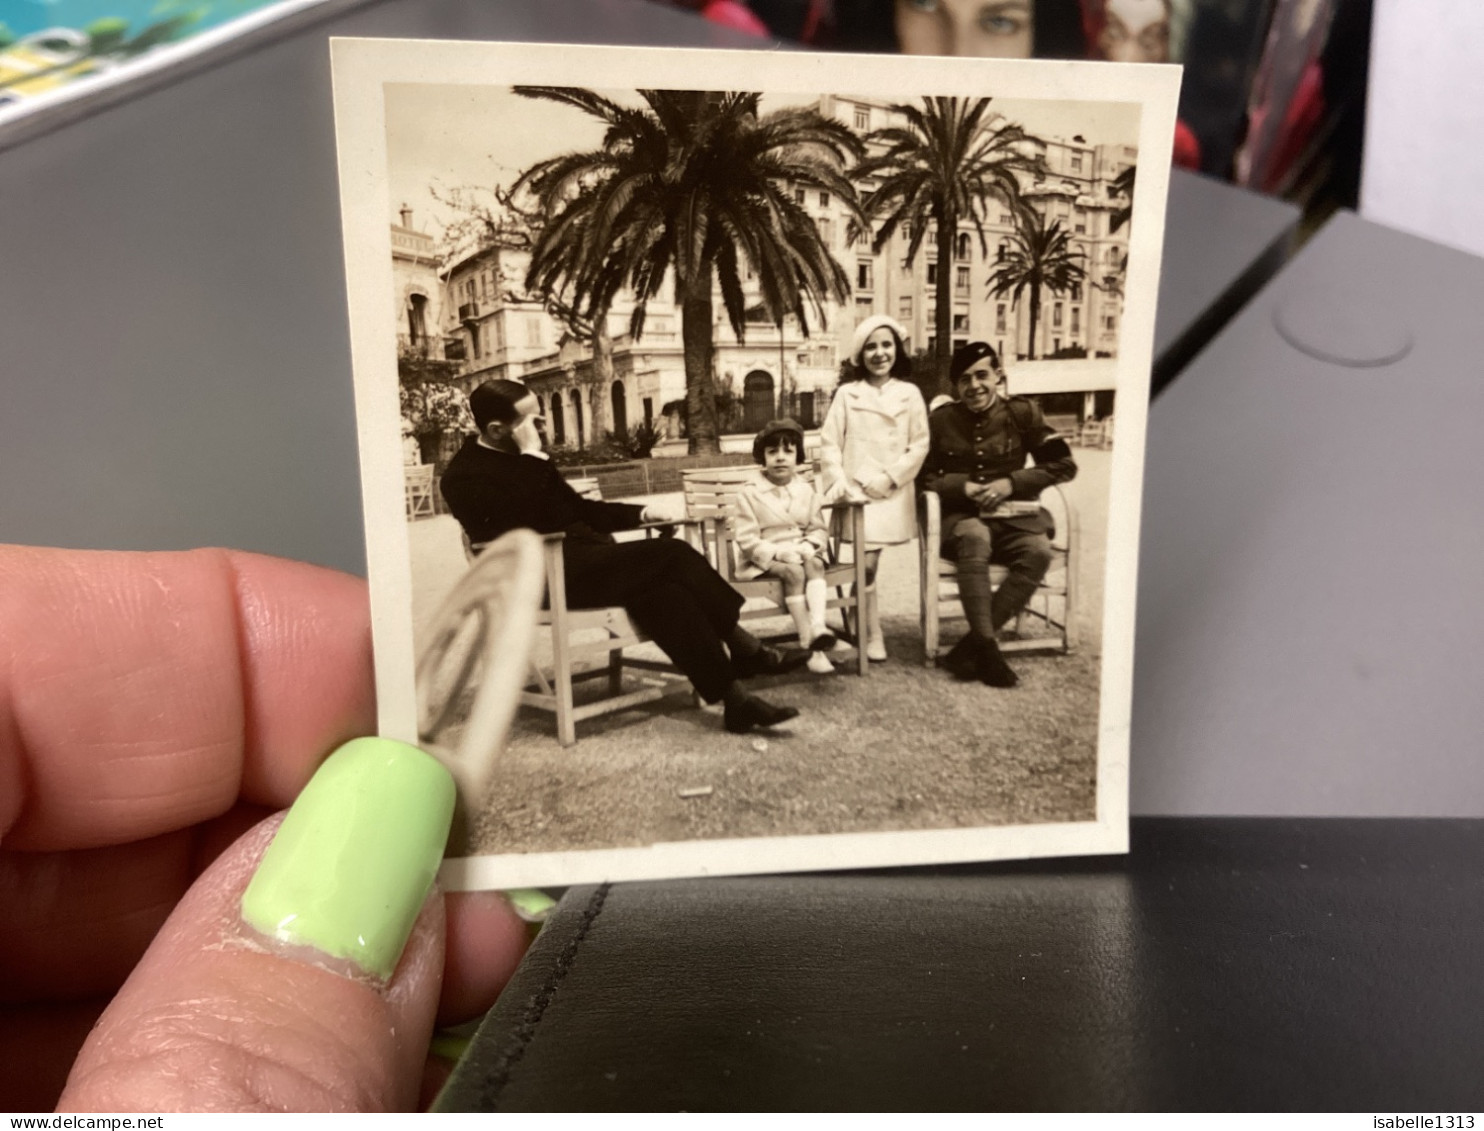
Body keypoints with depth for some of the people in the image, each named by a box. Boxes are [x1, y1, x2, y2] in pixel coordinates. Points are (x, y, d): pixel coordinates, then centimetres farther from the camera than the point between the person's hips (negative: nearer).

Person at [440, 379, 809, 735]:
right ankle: (746, 650, -12)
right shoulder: (464, 476, -6)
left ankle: (733, 698, -22)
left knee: (660, 592, -20)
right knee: (669, 555, -22)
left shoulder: (520, 460, 18)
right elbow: (526, 525, -22)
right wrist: (533, 456, -17)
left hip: (578, 560, 8)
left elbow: (578, 508, 24)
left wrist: (641, 512, 10)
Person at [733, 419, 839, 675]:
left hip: (800, 553, 4)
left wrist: (809, 546, -11)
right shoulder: (749, 494, -2)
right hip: (766, 559, -4)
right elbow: (747, 541, -6)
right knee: (794, 572, -32)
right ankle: (810, 645, -35)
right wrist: (780, 552, -19)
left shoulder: (806, 491, 11)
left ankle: (817, 625, -47)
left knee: (814, 563, -30)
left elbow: (819, 528, 13)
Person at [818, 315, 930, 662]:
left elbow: (920, 445, 3)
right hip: (856, 490, -1)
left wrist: (891, 477, -7)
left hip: (893, 493, 1)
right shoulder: (846, 394, 3)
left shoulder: (910, 394, 5)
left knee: (866, 563, 3)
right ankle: (873, 637, 4)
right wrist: (836, 479, -10)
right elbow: (829, 442, 3)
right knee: (866, 564, -8)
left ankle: (860, 626, 23)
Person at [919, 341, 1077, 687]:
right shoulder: (942, 420, 4)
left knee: (1039, 551, -31)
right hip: (961, 516, -1)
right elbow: (923, 477, 9)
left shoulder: (1022, 412, 3)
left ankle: (970, 647, -27)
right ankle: (986, 647, -33)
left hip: (1013, 516, 1)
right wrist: (962, 487, -10)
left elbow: (1064, 464, 5)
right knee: (975, 537, -37)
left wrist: (1011, 483, -8)